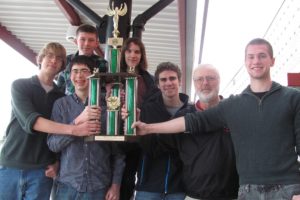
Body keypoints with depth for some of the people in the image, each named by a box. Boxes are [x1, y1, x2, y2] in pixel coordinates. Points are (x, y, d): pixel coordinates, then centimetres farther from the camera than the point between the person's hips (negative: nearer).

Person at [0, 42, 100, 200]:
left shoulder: (61, 97, 10)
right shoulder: (20, 86, -2)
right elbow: (30, 121, -18)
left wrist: (57, 162, -4)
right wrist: (73, 129, -27)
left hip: (42, 170, 2)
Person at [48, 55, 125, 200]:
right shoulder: (61, 104, 1)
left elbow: (118, 149, 2)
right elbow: (53, 144, -7)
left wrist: (116, 184, -3)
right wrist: (78, 121, -20)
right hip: (67, 185, 0)